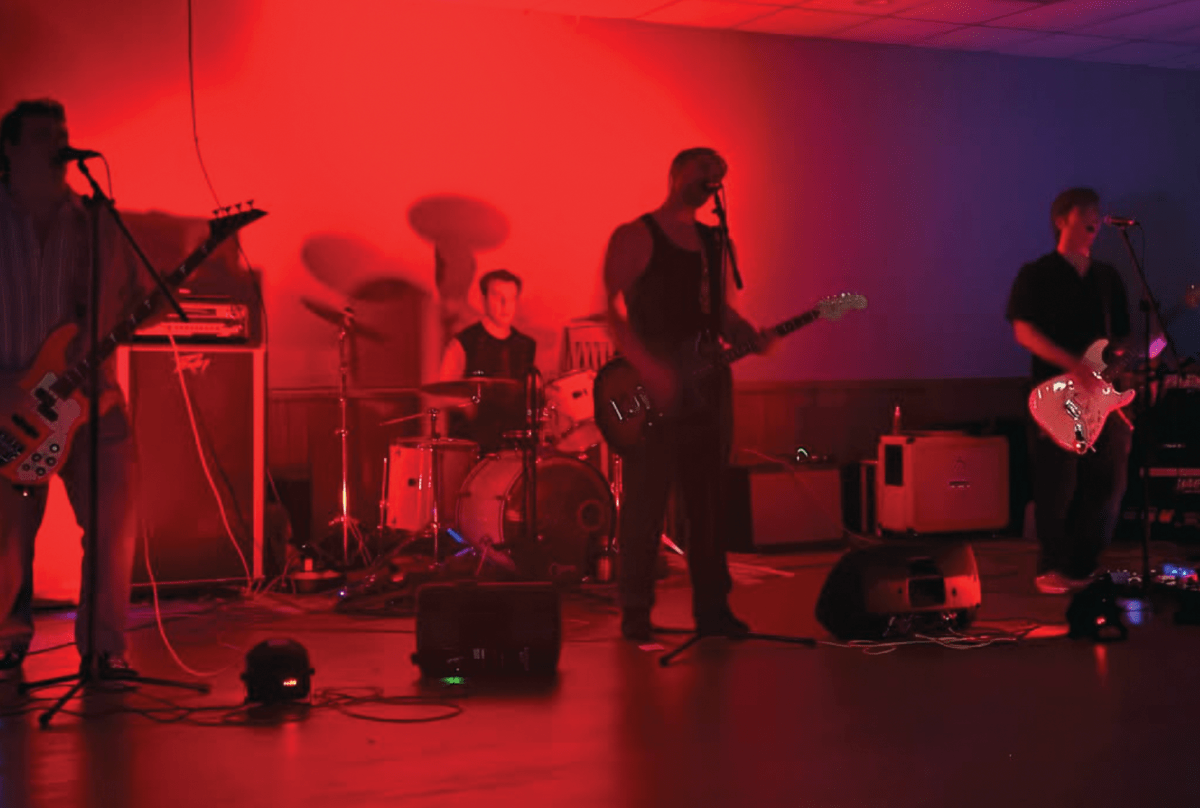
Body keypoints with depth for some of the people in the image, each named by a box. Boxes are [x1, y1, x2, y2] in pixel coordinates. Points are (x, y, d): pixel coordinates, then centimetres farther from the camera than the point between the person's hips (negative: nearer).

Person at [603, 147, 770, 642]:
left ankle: (711, 605, 15)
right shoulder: (635, 237, -3)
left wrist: (749, 336, 2)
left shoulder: (713, 240, 18)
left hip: (706, 386, 6)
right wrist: (647, 368, -21)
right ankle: (636, 613, 3)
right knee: (645, 501, -4)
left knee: (707, 498, 9)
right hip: (651, 393, -6)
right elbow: (613, 308, -11)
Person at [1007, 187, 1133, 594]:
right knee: (1059, 489, -6)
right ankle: (1053, 570, 8)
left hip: (1105, 396, 5)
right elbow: (1023, 331, -10)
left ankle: (1083, 568, 14)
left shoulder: (1109, 278, 18)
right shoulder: (1036, 275, 1)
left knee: (1107, 488, 1)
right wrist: (1075, 366, -20)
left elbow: (1123, 340, 20)